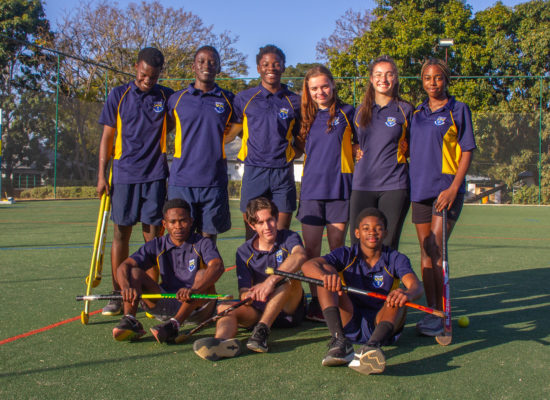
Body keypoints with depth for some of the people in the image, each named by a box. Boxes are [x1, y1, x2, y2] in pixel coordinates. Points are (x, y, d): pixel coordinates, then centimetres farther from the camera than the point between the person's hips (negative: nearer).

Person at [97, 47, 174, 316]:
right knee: (121, 234, 5)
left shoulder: (167, 97, 5)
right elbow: (107, 136, 6)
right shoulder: (118, 95, 5)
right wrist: (102, 174, 2)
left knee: (152, 234, 1)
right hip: (124, 175, 1)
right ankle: (117, 294, 14)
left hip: (154, 175, 0)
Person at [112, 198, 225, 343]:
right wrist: (126, 286, -33)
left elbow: (217, 266, -28)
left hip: (197, 308, -3)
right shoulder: (157, 246, 5)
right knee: (134, 272, -10)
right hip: (166, 306, 3)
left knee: (202, 275, -31)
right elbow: (124, 266, -7)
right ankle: (129, 321, -28)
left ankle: (174, 325, -40)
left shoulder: (203, 244, -5)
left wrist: (193, 290, -47)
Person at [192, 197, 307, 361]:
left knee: (289, 277, -29)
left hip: (290, 309, -2)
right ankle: (223, 340, -58)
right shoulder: (244, 252, 3)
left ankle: (262, 330, -42)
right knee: (225, 307, -23)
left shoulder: (288, 238, -3)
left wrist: (271, 280, -43)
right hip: (259, 311, 2)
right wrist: (248, 296, -31)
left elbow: (300, 255, -29)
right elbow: (243, 290, -5)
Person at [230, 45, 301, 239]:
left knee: (282, 232, 2)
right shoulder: (243, 98, 7)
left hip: (283, 172, 1)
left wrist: (290, 154, 5)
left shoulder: (294, 101, 8)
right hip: (254, 170, 0)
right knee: (252, 233, 2)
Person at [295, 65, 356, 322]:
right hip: (311, 188, 3)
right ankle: (315, 302, 11)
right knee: (311, 249, 1)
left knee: (337, 249, 1)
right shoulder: (307, 118, 14)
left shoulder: (347, 113, 4)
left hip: (339, 188, -3)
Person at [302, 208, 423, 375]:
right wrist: (325, 276, -39)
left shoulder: (396, 259, 0)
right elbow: (308, 265, -15)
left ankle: (372, 347, -56)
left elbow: (416, 286, -20)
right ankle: (340, 342, -33)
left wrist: (407, 294, -47)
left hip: (381, 325, -1)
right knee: (327, 270, -15)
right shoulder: (346, 256, 2)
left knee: (398, 298, -28)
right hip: (350, 325, 1)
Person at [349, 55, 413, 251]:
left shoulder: (405, 110, 5)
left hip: (394, 186, -2)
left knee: (388, 246, -2)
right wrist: (359, 153, 7)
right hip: (362, 185, 3)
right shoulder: (361, 110, 13)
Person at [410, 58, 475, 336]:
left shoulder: (458, 110, 1)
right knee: (426, 252, 6)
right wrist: (409, 183, 9)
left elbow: (467, 152, -3)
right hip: (420, 188, 5)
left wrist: (453, 187, -14)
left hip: (446, 188, -5)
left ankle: (442, 315, -4)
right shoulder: (416, 113, 15)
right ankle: (431, 311, 13)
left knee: (436, 251, -12)